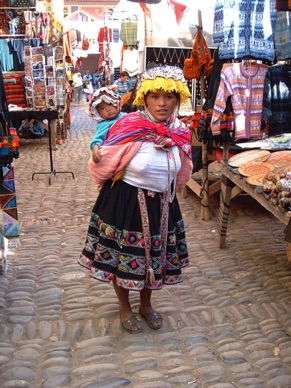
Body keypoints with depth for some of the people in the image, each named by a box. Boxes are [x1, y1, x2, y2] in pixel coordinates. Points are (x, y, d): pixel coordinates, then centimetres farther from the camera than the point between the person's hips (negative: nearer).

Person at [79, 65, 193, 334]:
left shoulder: (180, 132, -6)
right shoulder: (128, 127, -22)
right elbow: (103, 165, -9)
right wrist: (115, 189, 6)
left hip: (162, 207, 5)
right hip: (125, 203, -4)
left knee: (154, 256, 19)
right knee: (123, 256, 13)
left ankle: (146, 305, 45)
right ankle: (125, 308, 39)